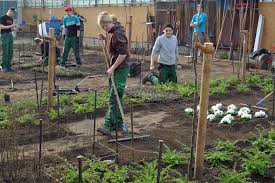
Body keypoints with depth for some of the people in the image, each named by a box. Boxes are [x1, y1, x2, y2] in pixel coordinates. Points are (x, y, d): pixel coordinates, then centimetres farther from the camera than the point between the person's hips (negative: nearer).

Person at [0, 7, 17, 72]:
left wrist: (13, 28, 0)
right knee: (5, 52, -8)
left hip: (10, 35, 7)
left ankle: (8, 66, 13)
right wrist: (10, 26, -18)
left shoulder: (11, 19, 16)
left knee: (10, 52, 6)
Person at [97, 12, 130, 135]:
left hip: (120, 69, -10)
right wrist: (105, 39, 10)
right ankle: (118, 124, 20)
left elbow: (123, 53, -23)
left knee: (114, 98, -10)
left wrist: (112, 68, -19)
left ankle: (108, 125, -10)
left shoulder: (118, 33, -16)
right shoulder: (114, 32, 14)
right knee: (116, 98, 13)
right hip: (116, 69, 10)